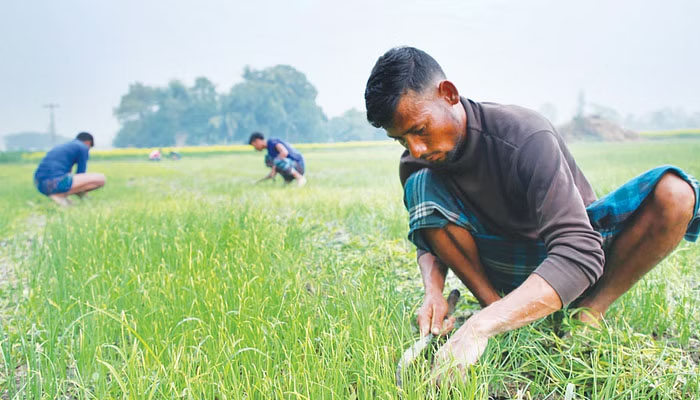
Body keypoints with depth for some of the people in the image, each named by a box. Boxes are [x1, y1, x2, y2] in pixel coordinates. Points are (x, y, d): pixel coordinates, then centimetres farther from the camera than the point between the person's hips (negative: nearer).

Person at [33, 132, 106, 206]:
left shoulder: (61, 147, 30)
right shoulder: (83, 147, 7)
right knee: (101, 179, -5)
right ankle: (60, 194, -8)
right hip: (56, 182, -9)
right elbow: (80, 173, 6)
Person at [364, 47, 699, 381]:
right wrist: (433, 291, -27)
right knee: (420, 186, -22)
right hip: (504, 266, 3)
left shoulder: (526, 137, -32)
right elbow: (430, 239, -2)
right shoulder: (416, 162, -14)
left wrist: (480, 327, -50)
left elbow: (578, 254, -40)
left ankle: (589, 311, -14)